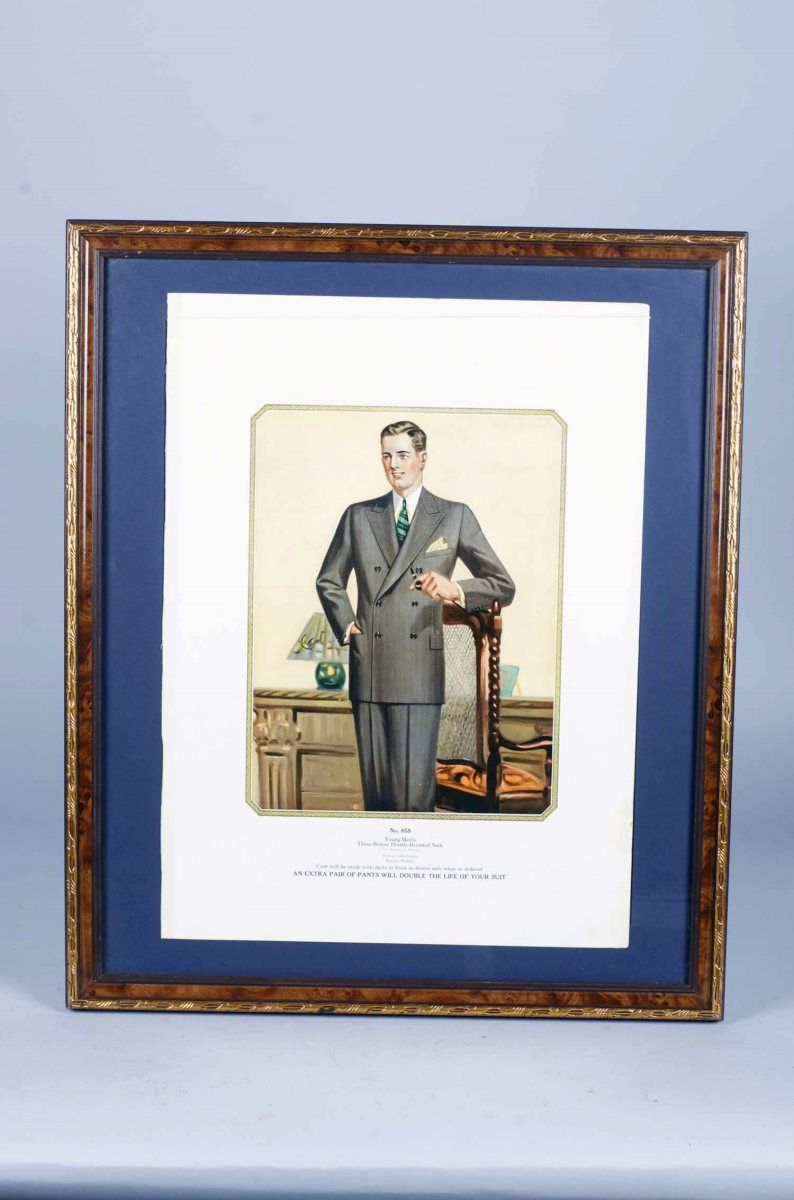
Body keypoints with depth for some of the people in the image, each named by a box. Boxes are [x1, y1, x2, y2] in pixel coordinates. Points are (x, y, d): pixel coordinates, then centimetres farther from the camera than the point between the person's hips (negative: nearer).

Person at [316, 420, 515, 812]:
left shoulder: (454, 516, 6)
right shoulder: (358, 516, 13)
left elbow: (504, 586, 4)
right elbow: (328, 581, 24)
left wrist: (456, 590, -14)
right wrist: (346, 626, 8)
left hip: (421, 667, -2)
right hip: (368, 668, 3)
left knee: (415, 787, -5)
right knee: (374, 785, 8)